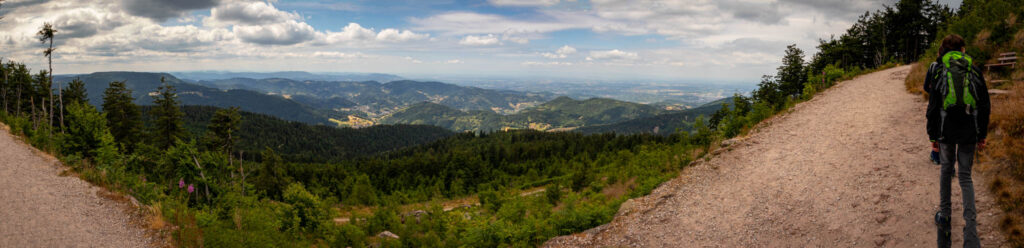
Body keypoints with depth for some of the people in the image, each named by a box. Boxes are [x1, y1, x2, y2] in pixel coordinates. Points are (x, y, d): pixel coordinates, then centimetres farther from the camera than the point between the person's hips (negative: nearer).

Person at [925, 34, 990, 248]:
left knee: (946, 169, 19)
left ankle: (944, 214, 23)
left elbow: (932, 108, -4)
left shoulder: (939, 73, -4)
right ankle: (970, 230, -3)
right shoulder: (975, 72, 1)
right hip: (969, 133, 1)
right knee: (965, 176, 6)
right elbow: (985, 106, 5)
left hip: (946, 132, -1)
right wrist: (982, 135, 13)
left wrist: (933, 136, 3)